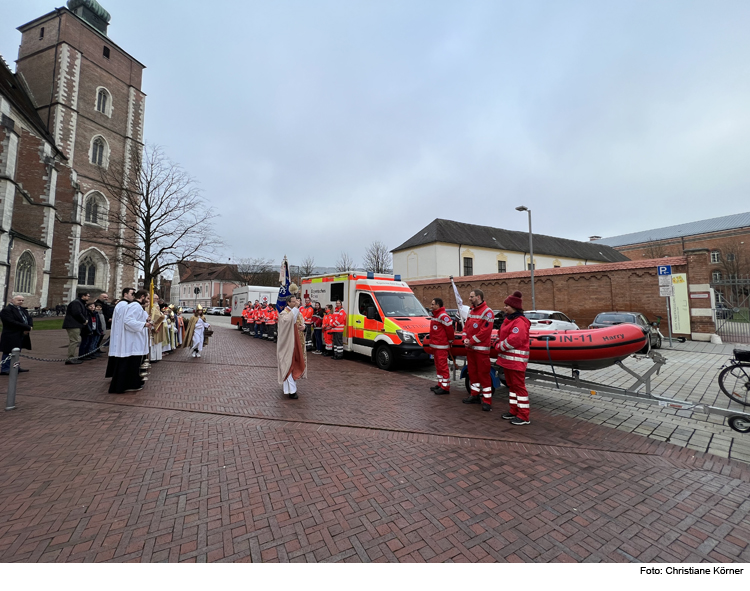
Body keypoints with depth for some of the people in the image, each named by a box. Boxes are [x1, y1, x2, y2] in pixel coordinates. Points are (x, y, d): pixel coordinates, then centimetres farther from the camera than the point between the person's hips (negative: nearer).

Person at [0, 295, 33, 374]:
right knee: (9, 352, -2)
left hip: (22, 335, 8)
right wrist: (27, 327, -20)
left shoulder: (23, 310, 13)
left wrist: (29, 327, -10)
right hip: (11, 336, -8)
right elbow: (12, 322, -22)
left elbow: (29, 318, 10)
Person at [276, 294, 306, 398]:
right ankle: (291, 390, -3)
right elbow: (288, 320, -33)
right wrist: (295, 307, -30)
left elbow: (302, 322, 18)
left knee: (296, 363, 15)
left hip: (298, 343, 8)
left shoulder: (298, 312, 12)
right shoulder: (284, 313, -11)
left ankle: (286, 385, 33)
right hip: (288, 343, -8)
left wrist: (303, 327, -6)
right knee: (289, 364, -6)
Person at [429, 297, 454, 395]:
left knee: (443, 366, -5)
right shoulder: (435, 315, 16)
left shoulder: (443, 315, -18)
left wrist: (450, 340, -8)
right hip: (435, 345, 11)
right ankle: (440, 384, 28)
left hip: (441, 346, -11)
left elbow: (450, 328, -19)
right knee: (438, 365, 17)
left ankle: (445, 387, 2)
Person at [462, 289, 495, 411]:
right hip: (470, 348, 8)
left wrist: (471, 341, -16)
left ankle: (487, 400, 5)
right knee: (472, 372, 15)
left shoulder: (487, 312, -12)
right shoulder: (471, 311, 15)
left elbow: (485, 331, -20)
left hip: (481, 349, -8)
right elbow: (467, 326, 16)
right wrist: (465, 339, -1)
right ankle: (475, 395, 28)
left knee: (483, 373, -4)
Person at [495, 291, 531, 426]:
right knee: (511, 385, 17)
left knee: (519, 386, -2)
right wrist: (498, 344, 1)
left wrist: (500, 347, -13)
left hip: (516, 360, -10)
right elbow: (501, 335, 20)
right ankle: (514, 411, 29)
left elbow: (513, 340, -27)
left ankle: (524, 417, 8)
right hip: (507, 359, 10)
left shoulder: (519, 322, -18)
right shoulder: (508, 320, 14)